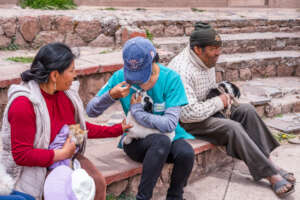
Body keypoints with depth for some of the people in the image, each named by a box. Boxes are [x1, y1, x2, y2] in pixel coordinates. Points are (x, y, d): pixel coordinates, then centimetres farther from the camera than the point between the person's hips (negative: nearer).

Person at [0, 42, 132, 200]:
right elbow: (21, 155, -23)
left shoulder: (66, 92, -2)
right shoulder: (23, 104, -25)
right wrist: (62, 154, -22)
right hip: (36, 166, -7)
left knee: (98, 183, -11)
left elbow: (79, 127, 13)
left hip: (64, 155, 7)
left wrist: (115, 130, 10)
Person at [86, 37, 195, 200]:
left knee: (186, 153, -31)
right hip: (135, 142, -1)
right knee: (161, 140, -34)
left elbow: (169, 124, -21)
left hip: (167, 138, 1)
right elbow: (90, 111, -5)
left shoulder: (171, 78, -13)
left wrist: (136, 111, -16)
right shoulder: (121, 76, -8)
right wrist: (111, 95, -22)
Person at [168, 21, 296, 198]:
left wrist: (223, 96, 0)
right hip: (186, 122, -9)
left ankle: (267, 160, -11)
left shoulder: (207, 60, 3)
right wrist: (218, 102, -19)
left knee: (246, 110, -9)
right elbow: (188, 114, -32)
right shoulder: (182, 70, -27)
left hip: (206, 110, 9)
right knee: (233, 128, -26)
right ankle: (270, 174, -18)